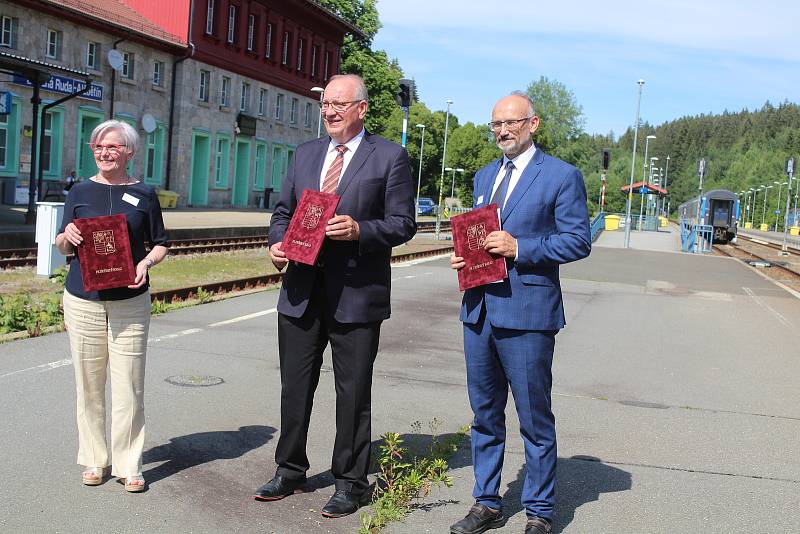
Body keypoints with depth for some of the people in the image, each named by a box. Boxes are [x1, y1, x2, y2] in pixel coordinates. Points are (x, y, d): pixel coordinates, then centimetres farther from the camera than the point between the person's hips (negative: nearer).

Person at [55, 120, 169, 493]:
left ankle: (128, 464, 8)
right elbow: (62, 247, 13)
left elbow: (160, 244, 10)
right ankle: (94, 460, 20)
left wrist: (146, 262, -11)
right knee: (89, 385, 6)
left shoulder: (143, 194, 5)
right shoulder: (81, 191, 8)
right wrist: (67, 237, -10)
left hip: (130, 302, -1)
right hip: (83, 301, 2)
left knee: (128, 385, -2)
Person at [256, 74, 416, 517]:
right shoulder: (306, 154, 14)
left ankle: (350, 483, 20)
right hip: (302, 290, 5)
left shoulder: (389, 157, -2)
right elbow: (283, 210, 17)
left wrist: (359, 230, -22)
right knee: (294, 387, 14)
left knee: (353, 394, 5)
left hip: (356, 294, -5)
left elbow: (403, 223, -7)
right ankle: (290, 472, 31)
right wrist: (277, 243, -3)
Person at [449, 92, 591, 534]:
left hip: (526, 313, -6)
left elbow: (578, 241, -10)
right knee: (484, 415, 14)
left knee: (535, 419, 3)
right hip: (479, 309, 7)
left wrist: (519, 248, -18)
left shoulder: (562, 176, -4)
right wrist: (462, 256, 1)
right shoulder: (484, 176, 18)